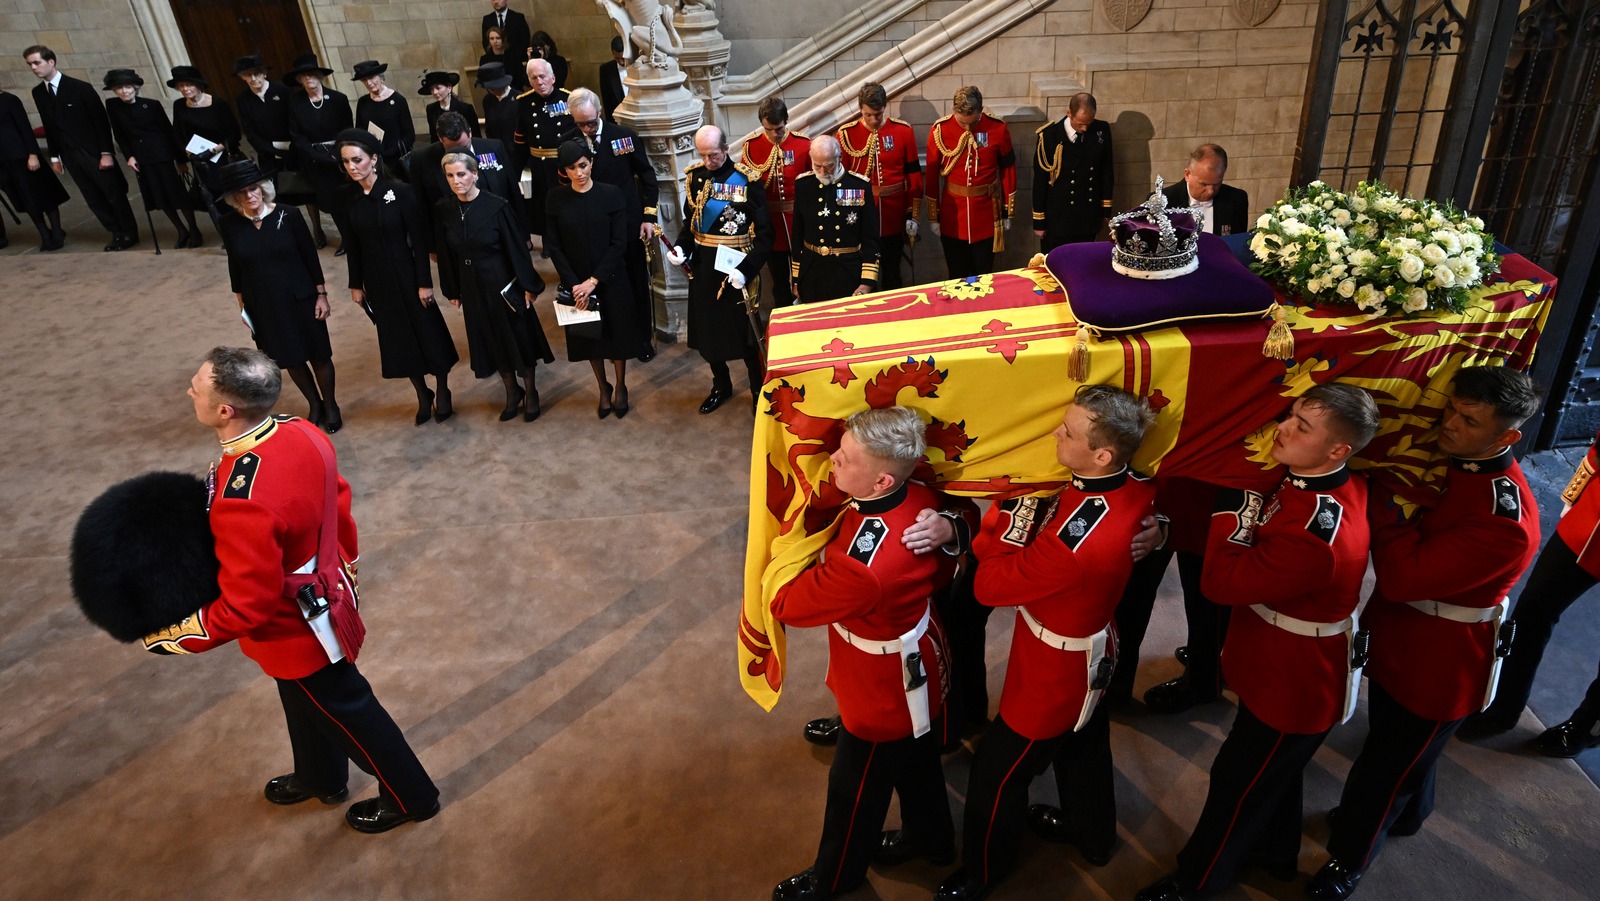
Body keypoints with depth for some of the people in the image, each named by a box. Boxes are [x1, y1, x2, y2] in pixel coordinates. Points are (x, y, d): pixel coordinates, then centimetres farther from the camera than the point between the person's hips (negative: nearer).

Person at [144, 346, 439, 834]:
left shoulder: (240, 502, -39)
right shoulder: (302, 433, -15)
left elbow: (247, 605, -29)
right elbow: (339, 502, 2)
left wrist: (180, 636, -13)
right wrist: (344, 562, 18)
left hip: (295, 632, -8)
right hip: (326, 591, 8)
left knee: (345, 712, 16)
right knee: (303, 702, 31)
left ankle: (410, 797, 38)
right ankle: (320, 777, 58)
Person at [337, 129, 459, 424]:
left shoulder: (399, 191, -14)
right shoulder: (349, 197, 0)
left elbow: (419, 239, -12)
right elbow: (353, 244, 7)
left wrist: (424, 282, -14)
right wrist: (356, 284, 8)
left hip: (405, 274, -4)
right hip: (375, 280, 4)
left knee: (428, 332, 5)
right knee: (397, 338, 12)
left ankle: (442, 394, 24)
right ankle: (422, 394, 28)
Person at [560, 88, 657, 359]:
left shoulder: (625, 135, -7)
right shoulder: (567, 142, -3)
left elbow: (646, 176, -2)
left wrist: (649, 216, -7)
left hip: (629, 223, 0)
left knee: (638, 283, 11)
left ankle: (644, 337, 26)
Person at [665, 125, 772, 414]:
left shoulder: (746, 180, -12)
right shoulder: (694, 176, 2)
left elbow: (764, 233, -13)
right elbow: (690, 221, 13)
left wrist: (747, 269, -25)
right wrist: (681, 247, -7)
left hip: (736, 268, -5)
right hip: (703, 266, 5)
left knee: (744, 331, 3)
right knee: (707, 328, 14)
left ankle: (759, 391, 22)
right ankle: (721, 386, 35)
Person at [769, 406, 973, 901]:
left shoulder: (864, 571, -44)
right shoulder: (921, 498, -19)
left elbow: (786, 604, -25)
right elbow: (944, 568, 2)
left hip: (885, 697, -7)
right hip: (921, 671, 8)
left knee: (855, 790, 20)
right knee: (918, 764, 33)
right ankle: (930, 840, 60)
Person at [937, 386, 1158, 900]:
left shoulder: (1078, 541, -42)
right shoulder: (1136, 488, -17)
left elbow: (991, 585, -28)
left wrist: (1011, 521, -20)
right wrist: (1021, 518, -15)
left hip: (1054, 673, -8)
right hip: (1092, 652, 8)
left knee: (998, 771, 15)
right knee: (1084, 751, 32)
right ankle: (1095, 838, 58)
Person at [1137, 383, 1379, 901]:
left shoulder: (1318, 533, -40)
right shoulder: (1332, 484, -11)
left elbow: (1222, 580, -31)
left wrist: (1234, 507, -24)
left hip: (1295, 686, -8)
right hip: (1286, 669, 9)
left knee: (1238, 783, 12)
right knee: (1274, 770, 30)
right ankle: (1275, 851, 55)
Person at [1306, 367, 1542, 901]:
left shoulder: (1505, 520, -33)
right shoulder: (1436, 460, -9)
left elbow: (1403, 577, -36)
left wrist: (1378, 500, -29)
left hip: (1438, 668, -7)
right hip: (1396, 639, 7)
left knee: (1386, 765, 13)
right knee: (1403, 745, 31)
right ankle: (1408, 813, 59)